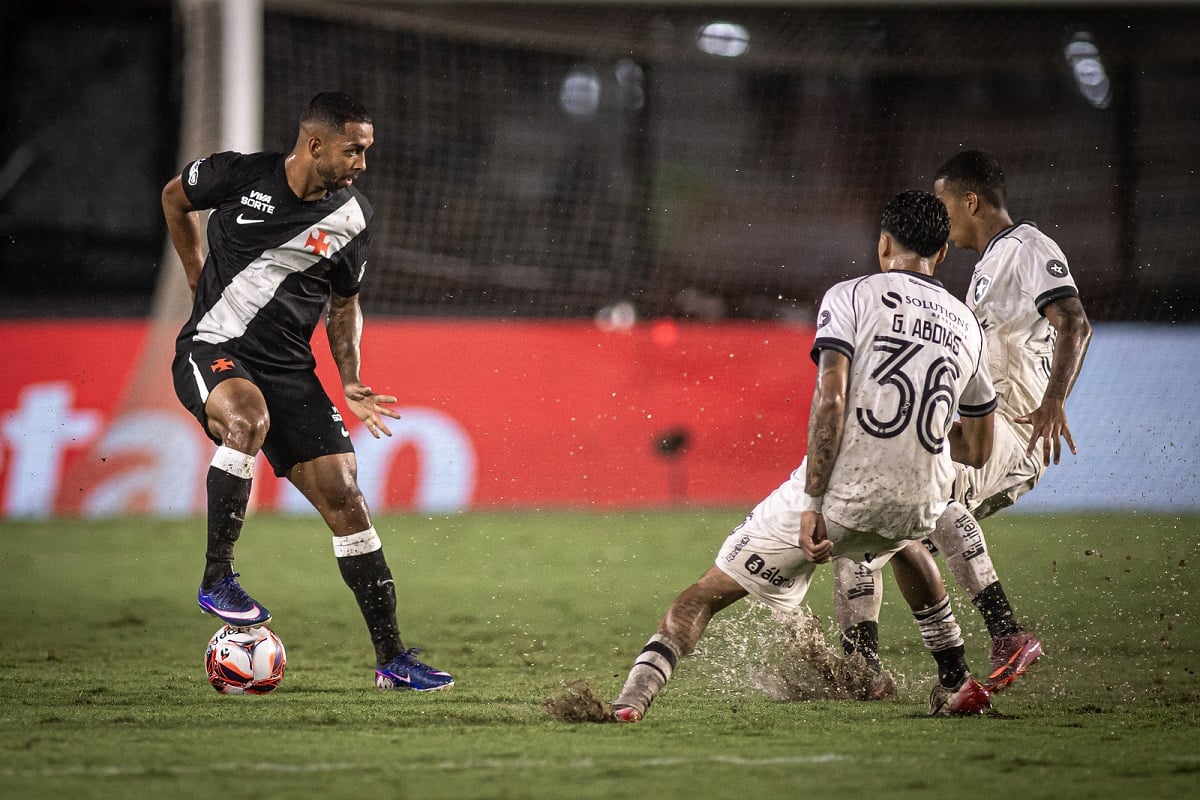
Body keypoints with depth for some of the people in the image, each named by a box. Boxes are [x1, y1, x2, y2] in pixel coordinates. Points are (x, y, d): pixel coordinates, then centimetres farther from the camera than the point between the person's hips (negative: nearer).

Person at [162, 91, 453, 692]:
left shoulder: (351, 217, 2)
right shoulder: (237, 175, -9)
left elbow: (344, 305, 16)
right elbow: (174, 198, 13)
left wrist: (351, 382, 2)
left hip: (289, 368, 4)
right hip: (211, 351, -4)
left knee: (345, 499, -4)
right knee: (248, 418, -38)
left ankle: (391, 659, 3)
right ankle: (216, 578, -25)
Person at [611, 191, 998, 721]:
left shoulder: (851, 296, 0)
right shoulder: (966, 325, 15)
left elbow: (830, 400, -14)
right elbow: (977, 450, 21)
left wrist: (813, 504, -15)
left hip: (839, 492, -5)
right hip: (916, 504, 5)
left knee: (706, 593, 4)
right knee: (909, 544, 43)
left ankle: (634, 696, -14)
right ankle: (957, 684, 41)